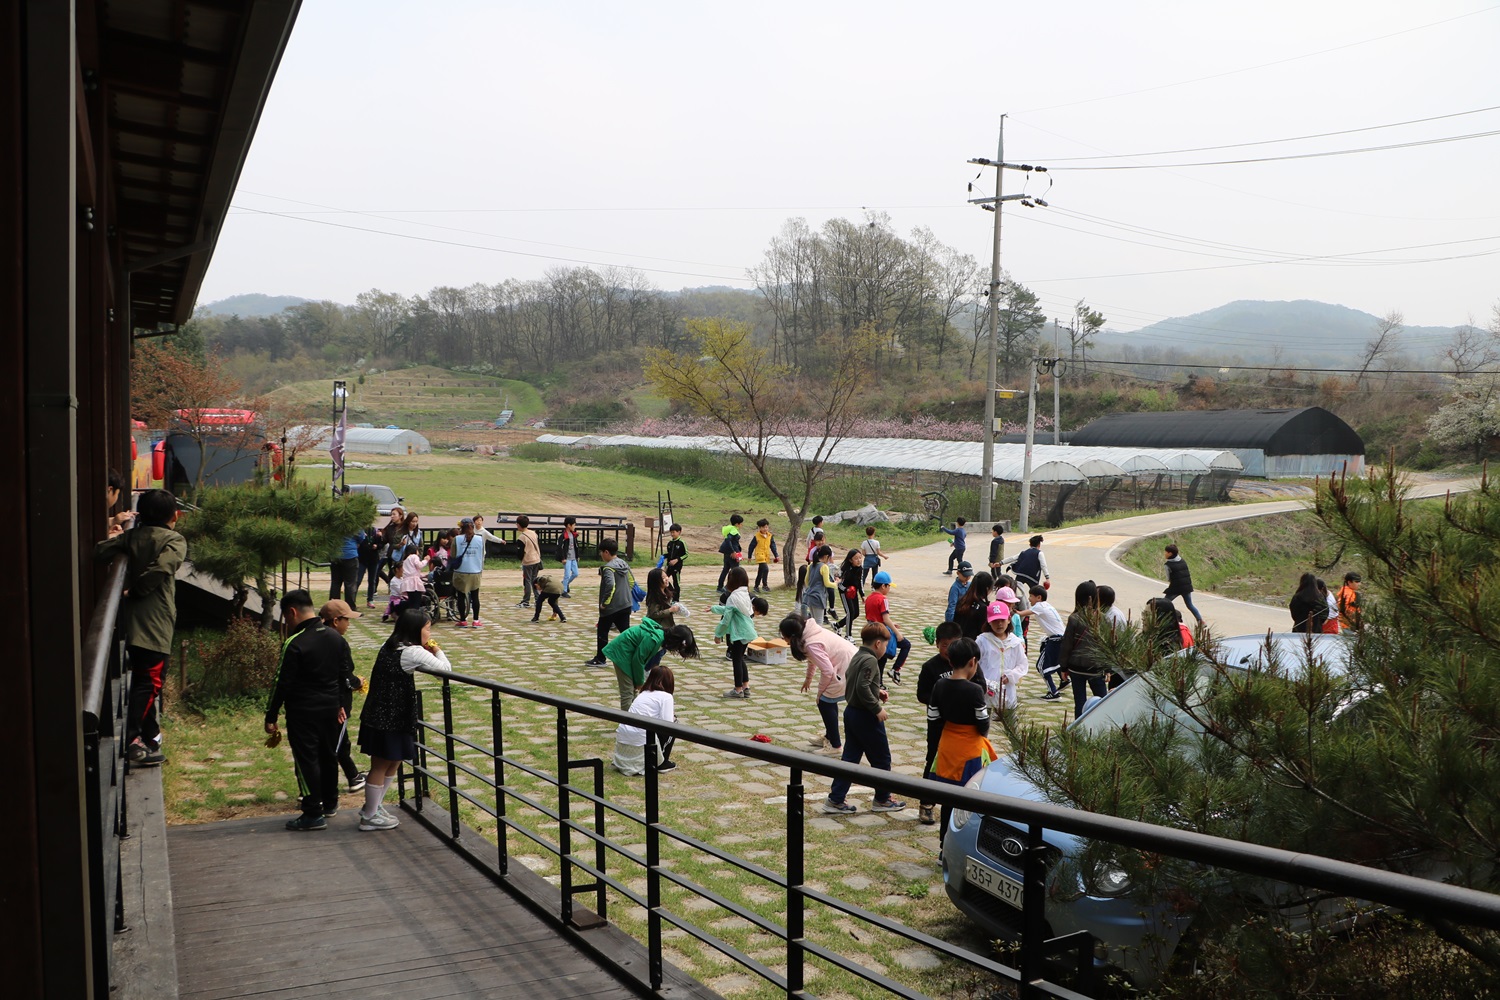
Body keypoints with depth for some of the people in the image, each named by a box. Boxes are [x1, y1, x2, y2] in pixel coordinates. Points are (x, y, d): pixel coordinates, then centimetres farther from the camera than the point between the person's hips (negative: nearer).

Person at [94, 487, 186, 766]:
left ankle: (150, 734, 28)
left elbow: (99, 552, 1)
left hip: (131, 618, 6)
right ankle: (133, 740, -19)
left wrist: (115, 537, 21)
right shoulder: (175, 540, -5)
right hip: (156, 622, -6)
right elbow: (162, 567, -22)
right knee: (149, 682, -7)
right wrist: (136, 591, -9)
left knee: (142, 678, 16)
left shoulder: (131, 537, 10)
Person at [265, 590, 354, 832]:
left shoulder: (295, 644, -18)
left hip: (303, 712, -7)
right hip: (331, 709, 7)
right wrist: (340, 704, 24)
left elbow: (282, 683, -16)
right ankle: (330, 803, 32)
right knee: (329, 755, 19)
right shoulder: (336, 638, 5)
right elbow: (344, 674, 14)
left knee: (306, 760, -1)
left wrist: (271, 716, -8)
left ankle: (313, 814, 2)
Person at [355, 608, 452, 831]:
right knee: (380, 766, 4)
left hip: (377, 714, 9)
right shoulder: (413, 652, -17)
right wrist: (437, 651, -1)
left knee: (392, 762, 21)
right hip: (388, 719, -9)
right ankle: (370, 817, 16)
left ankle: (372, 806, 33)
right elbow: (446, 669, -20)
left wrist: (429, 652, 8)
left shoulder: (389, 646, 9)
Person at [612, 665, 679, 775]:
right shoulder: (666, 696, -3)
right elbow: (667, 724, -10)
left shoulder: (643, 694, 18)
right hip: (639, 745, -7)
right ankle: (661, 763, 14)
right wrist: (672, 716, 11)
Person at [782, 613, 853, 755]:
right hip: (851, 662, 10)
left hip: (848, 669, -10)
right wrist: (808, 678, 32)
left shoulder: (812, 644, -26)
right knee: (828, 701, 20)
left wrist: (820, 691, -7)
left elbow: (827, 671, -23)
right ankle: (829, 737, 36)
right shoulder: (810, 631, 3)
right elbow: (813, 658, 21)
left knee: (825, 703, -1)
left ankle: (835, 745, 7)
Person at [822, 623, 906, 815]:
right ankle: (882, 799, 19)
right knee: (881, 758, 7)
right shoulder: (870, 660, -19)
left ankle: (835, 799, 12)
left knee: (850, 757, 12)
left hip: (851, 712, 9)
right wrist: (877, 708, -21)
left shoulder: (856, 656, 9)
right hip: (866, 717, -9)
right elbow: (863, 687, -29)